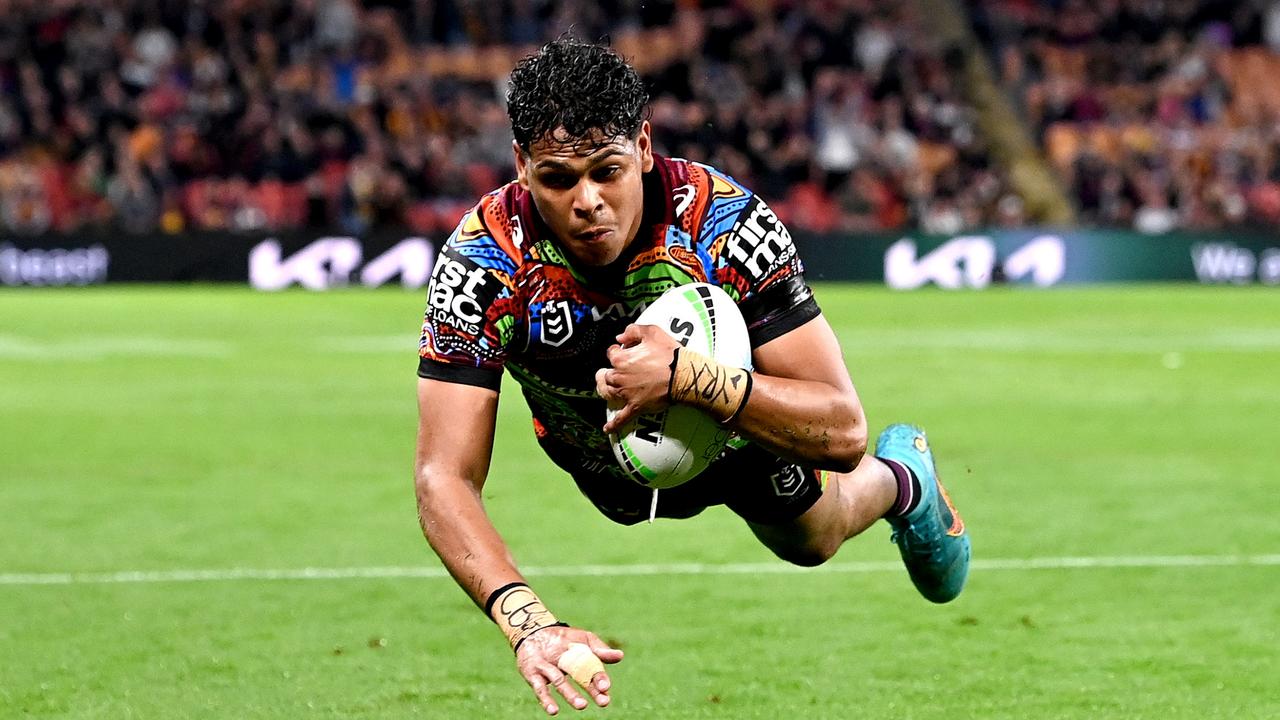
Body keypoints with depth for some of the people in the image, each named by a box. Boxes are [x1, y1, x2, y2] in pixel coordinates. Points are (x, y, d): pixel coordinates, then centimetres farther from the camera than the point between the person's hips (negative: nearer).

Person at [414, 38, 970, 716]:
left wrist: (687, 377, -55)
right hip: (602, 458, 2)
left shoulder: (727, 221, -40)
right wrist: (528, 625, -59)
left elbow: (842, 431, -40)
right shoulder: (481, 261, -39)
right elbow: (444, 478, -43)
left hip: (740, 432, -2)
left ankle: (900, 478, 55)